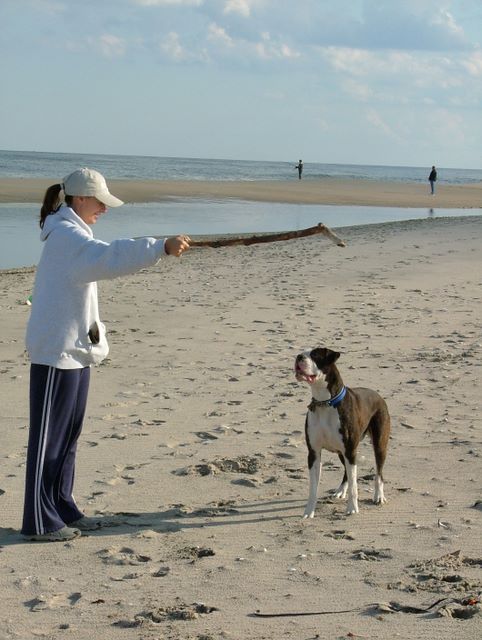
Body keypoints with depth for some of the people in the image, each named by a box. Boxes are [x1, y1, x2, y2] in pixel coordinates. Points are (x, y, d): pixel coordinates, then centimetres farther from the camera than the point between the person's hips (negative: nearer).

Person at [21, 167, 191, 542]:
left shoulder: (70, 234, 18)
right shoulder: (67, 236, -16)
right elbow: (109, 257, -34)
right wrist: (161, 248, -42)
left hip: (75, 348, 10)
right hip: (57, 351, -10)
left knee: (69, 434, 15)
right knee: (48, 437, -4)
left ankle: (62, 509, 24)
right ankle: (39, 521, 2)